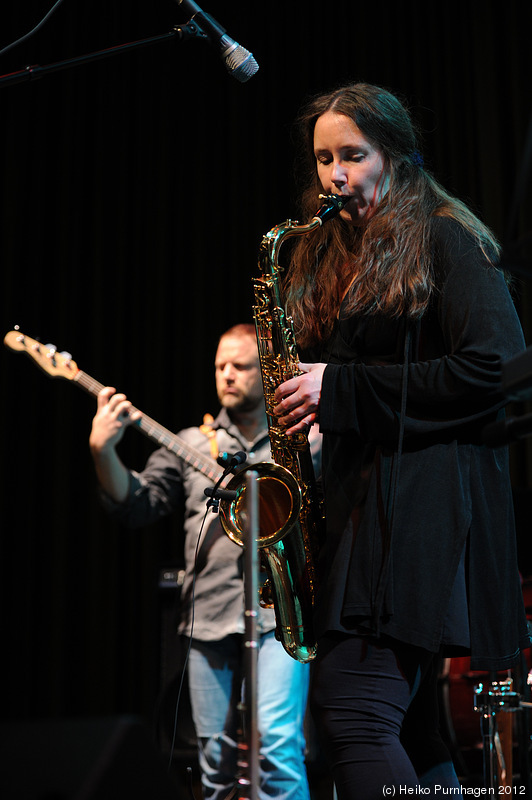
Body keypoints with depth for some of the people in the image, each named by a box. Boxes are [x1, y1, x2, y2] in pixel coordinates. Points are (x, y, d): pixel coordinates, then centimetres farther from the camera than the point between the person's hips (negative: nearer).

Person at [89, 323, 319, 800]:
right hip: (209, 616, 3)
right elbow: (136, 506, 3)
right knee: (216, 758, 8)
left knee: (277, 741, -19)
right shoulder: (192, 444, 14)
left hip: (278, 608, -3)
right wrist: (103, 450, -12)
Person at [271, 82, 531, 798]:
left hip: (429, 493, -8)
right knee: (406, 729, 9)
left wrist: (342, 389, -13)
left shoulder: (444, 238, -1)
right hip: (356, 496, 8)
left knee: (351, 708, -18)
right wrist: (302, 399, 3)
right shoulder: (325, 259, 21)